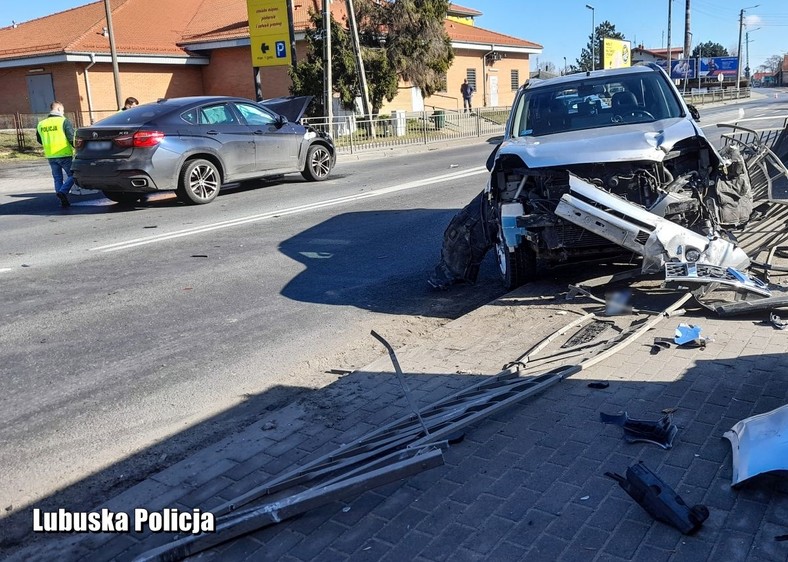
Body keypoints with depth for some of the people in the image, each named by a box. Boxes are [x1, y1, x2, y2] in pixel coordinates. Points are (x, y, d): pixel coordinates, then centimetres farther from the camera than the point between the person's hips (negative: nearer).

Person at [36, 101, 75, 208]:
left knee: (57, 178, 12)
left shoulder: (41, 124, 10)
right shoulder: (64, 121, -8)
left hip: (50, 156, 5)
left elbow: (39, 140, 20)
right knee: (72, 176, 3)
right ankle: (62, 192, -18)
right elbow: (72, 138, -15)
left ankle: (63, 201, 9)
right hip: (64, 155, -5)